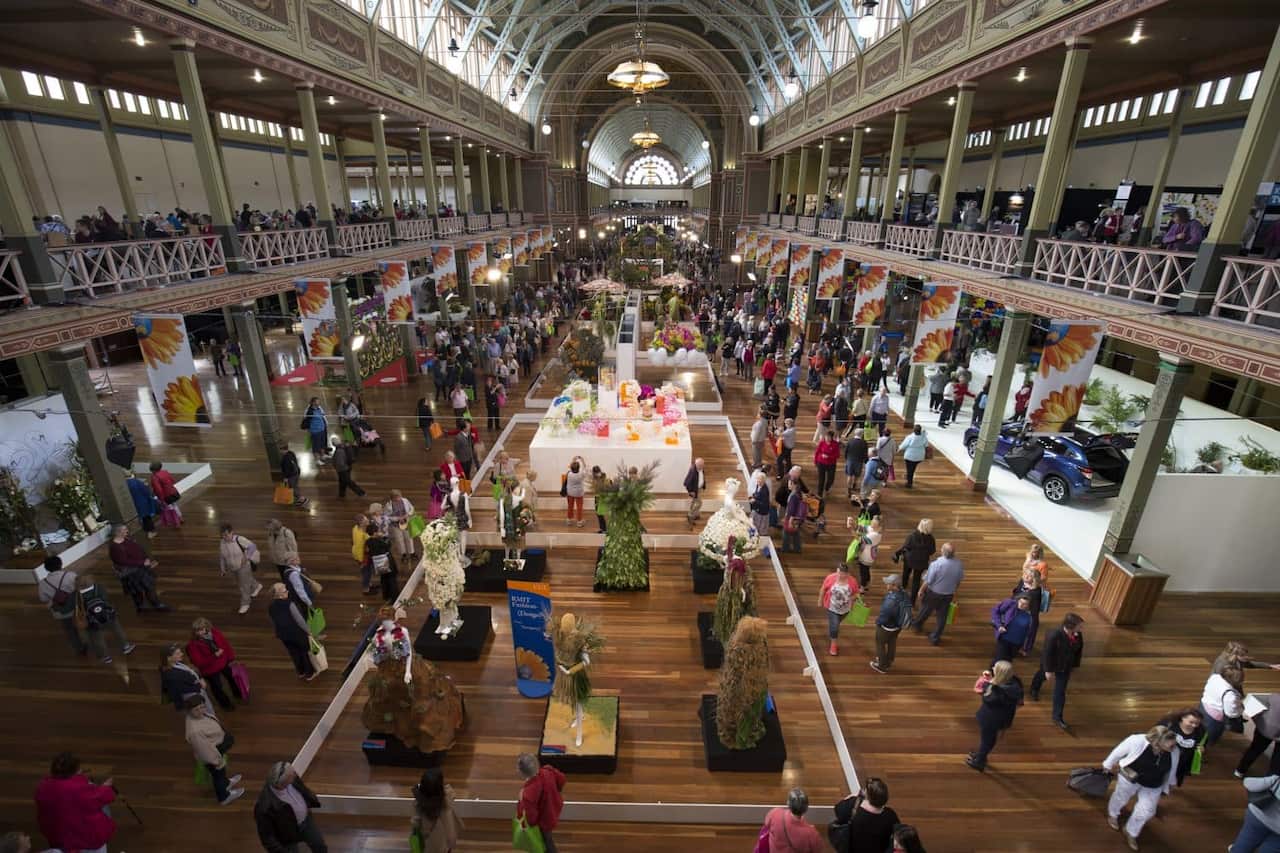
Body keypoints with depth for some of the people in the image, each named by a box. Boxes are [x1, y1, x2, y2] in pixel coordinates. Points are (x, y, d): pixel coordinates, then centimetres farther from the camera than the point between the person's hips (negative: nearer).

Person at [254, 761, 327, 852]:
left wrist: (313, 800, 14)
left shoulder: (292, 782, -24)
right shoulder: (265, 806, -39)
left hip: (306, 820, 5)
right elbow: (266, 835, -24)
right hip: (288, 836, -5)